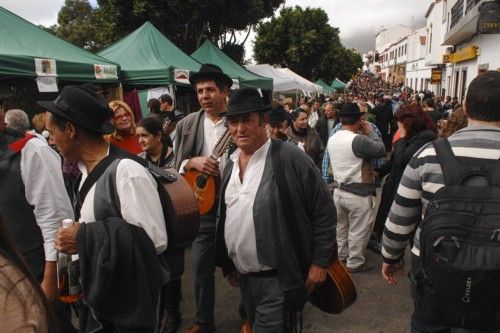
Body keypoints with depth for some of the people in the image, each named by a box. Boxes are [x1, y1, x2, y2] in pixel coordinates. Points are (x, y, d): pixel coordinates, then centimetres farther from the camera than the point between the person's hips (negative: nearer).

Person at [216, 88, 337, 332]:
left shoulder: (290, 158, -16)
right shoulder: (231, 164, 5)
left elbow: (324, 211, -12)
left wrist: (319, 262, -11)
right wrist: (228, 264, 16)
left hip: (279, 279, -7)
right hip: (243, 277, 7)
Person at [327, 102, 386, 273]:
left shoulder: (332, 139, 1)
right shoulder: (358, 139, -23)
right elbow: (381, 150, -18)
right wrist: (370, 132, -4)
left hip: (339, 191, 8)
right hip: (359, 194, -7)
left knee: (341, 226, 23)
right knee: (358, 230, 9)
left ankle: (342, 255, 40)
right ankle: (355, 263, 23)